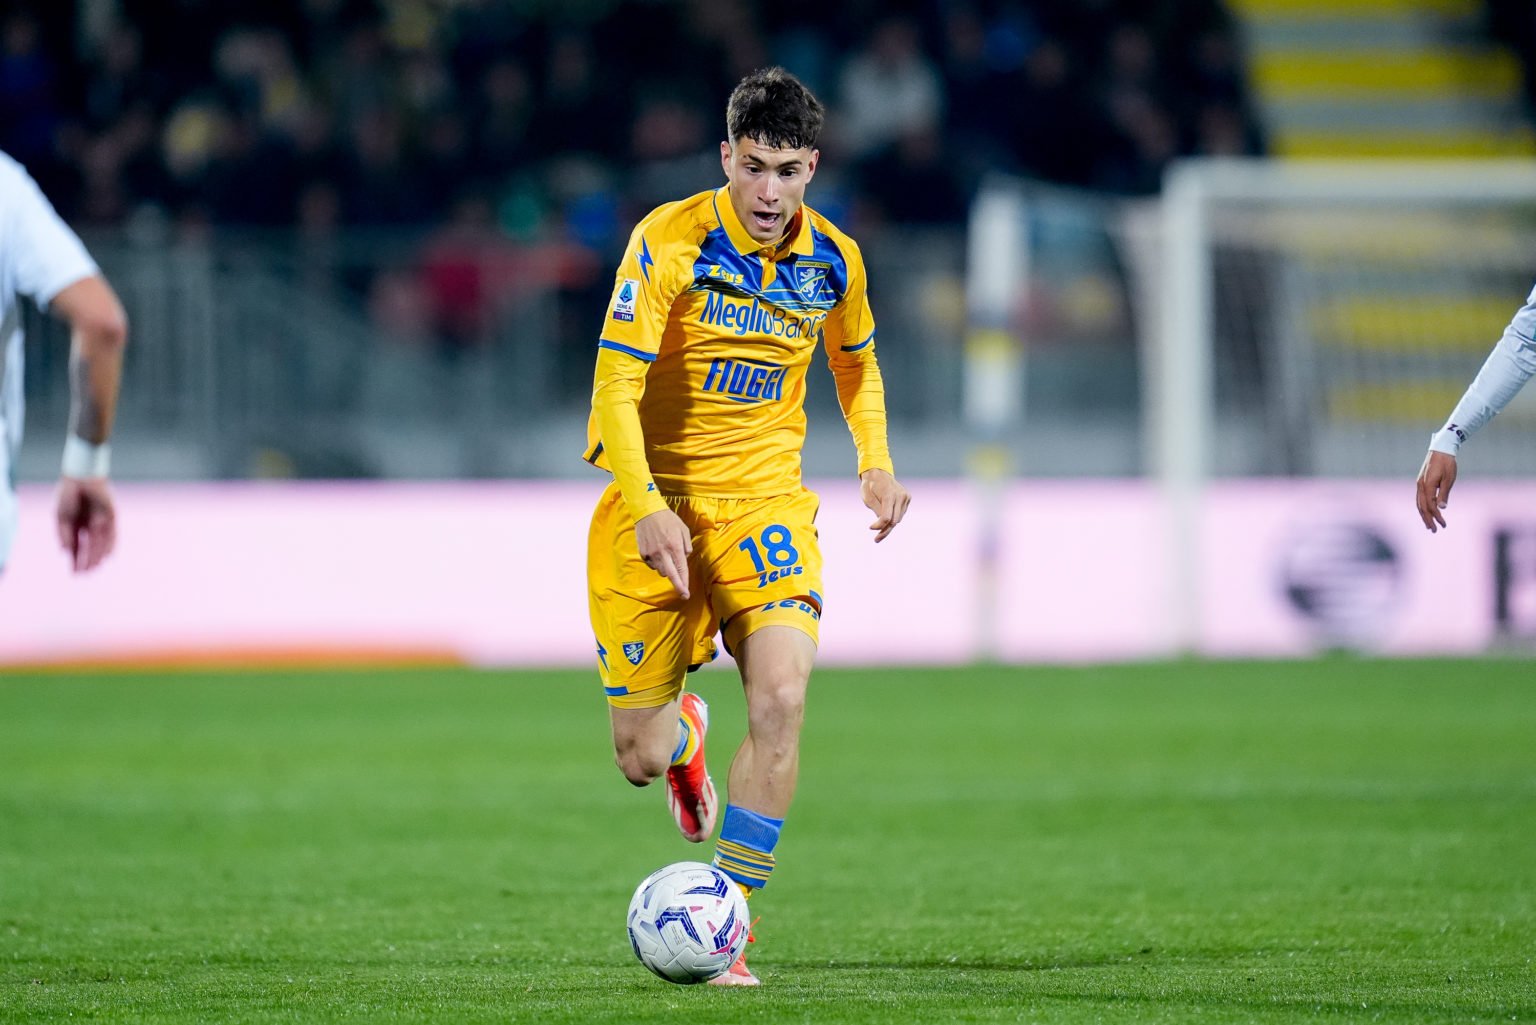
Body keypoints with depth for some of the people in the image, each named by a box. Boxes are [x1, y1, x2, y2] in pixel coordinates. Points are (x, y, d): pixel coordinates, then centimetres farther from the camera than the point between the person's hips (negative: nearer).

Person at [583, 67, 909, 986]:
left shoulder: (834, 259, -1)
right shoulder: (670, 241, -16)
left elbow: (855, 360, 21)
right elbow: (615, 386, -20)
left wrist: (876, 463, 6)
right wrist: (646, 508, -33)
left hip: (766, 502, 2)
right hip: (655, 504, -2)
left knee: (781, 698, -23)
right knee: (640, 759, 1)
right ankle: (683, 730, 43)